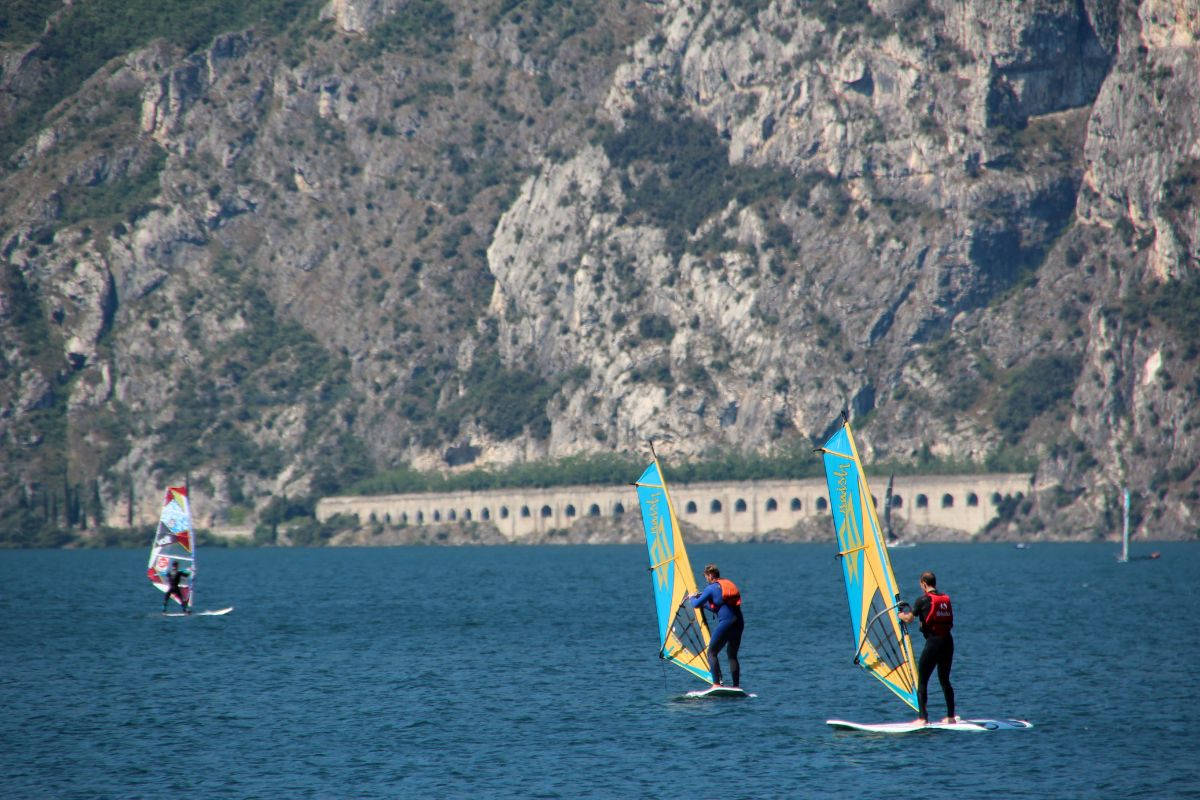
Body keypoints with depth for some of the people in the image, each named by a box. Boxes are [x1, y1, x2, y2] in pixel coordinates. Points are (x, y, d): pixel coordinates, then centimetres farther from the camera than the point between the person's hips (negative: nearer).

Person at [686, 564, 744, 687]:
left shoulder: (711, 588, -3)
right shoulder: (728, 583, 20)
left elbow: (696, 604, -2)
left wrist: (692, 597, 21)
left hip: (726, 622, -7)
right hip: (739, 622, 7)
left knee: (712, 653, 2)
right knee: (732, 655, 16)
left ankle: (717, 684, -9)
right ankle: (736, 686, 10)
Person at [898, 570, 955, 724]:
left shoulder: (923, 599, -7)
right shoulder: (946, 599, 11)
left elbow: (909, 618, -9)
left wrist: (900, 614, 15)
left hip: (933, 642, -6)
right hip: (948, 642, 6)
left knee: (922, 681, 1)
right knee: (945, 681, 17)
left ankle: (923, 718, -6)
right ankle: (951, 717, 16)